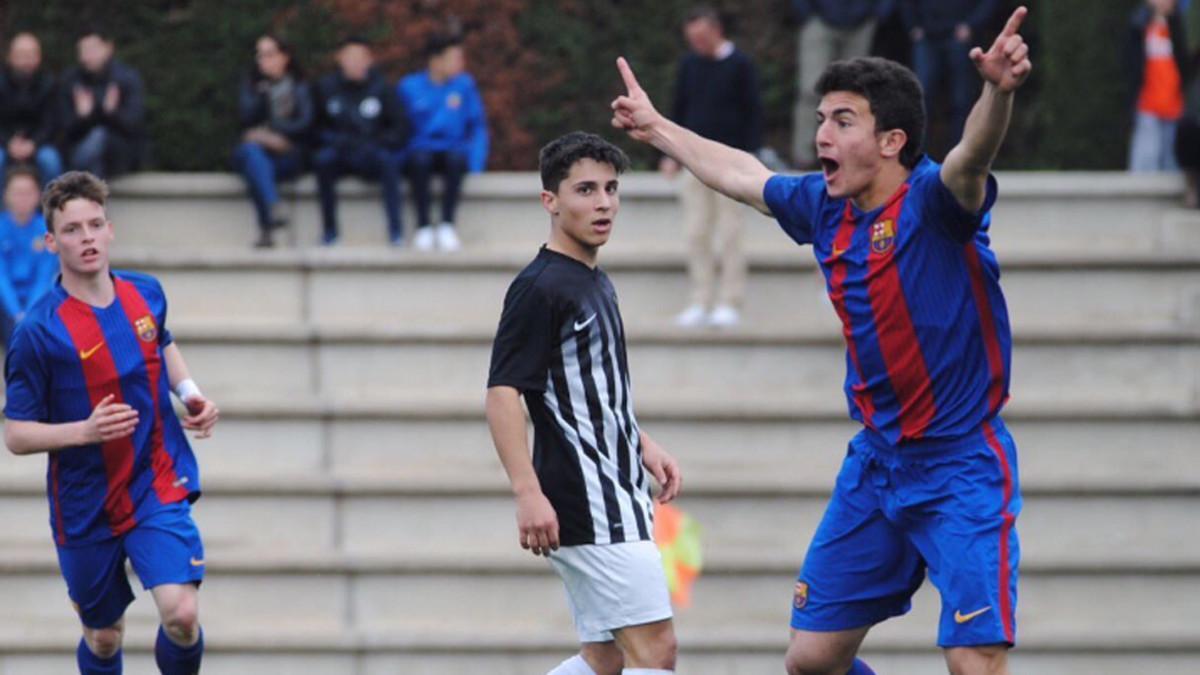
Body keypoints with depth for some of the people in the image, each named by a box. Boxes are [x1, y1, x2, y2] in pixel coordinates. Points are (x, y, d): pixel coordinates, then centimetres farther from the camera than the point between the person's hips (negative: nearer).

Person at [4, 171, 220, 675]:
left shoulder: (146, 293, -2)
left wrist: (189, 392, 3)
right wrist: (85, 430, -29)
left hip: (158, 486, 2)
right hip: (86, 508, -2)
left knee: (181, 615, -16)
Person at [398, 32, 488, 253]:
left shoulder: (464, 84, 7)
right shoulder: (409, 87, 4)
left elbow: (478, 126, 8)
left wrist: (474, 162, -6)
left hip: (453, 148, 1)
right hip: (420, 149, -1)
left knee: (456, 158, -35)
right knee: (420, 159, -37)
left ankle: (447, 225, -30)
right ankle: (423, 226, -28)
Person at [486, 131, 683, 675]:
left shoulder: (595, 283, 17)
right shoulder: (540, 287, -13)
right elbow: (502, 393, -19)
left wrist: (642, 445, 23)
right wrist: (528, 492, -27)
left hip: (615, 499, 10)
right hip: (587, 505, -10)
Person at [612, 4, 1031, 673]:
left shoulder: (931, 202, -16)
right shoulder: (826, 210, 5)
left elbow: (971, 158, -39)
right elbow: (744, 174, 24)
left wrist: (998, 92, -60)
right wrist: (658, 129, 37)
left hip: (961, 471, -8)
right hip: (876, 462, 8)